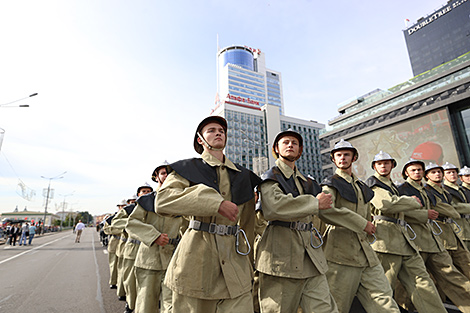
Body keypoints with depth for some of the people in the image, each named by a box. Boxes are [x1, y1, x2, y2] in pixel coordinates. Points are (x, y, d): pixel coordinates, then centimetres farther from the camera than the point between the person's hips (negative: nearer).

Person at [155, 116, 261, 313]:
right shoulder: (187, 168, 3)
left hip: (234, 263, 3)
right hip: (196, 256, -2)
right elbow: (162, 201, -16)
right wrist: (215, 203, -22)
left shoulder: (243, 175, 13)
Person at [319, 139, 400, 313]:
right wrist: (362, 224, -19)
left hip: (366, 253, 7)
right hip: (342, 253, -6)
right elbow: (325, 210, -24)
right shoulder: (330, 184, -5)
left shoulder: (361, 186, 18)